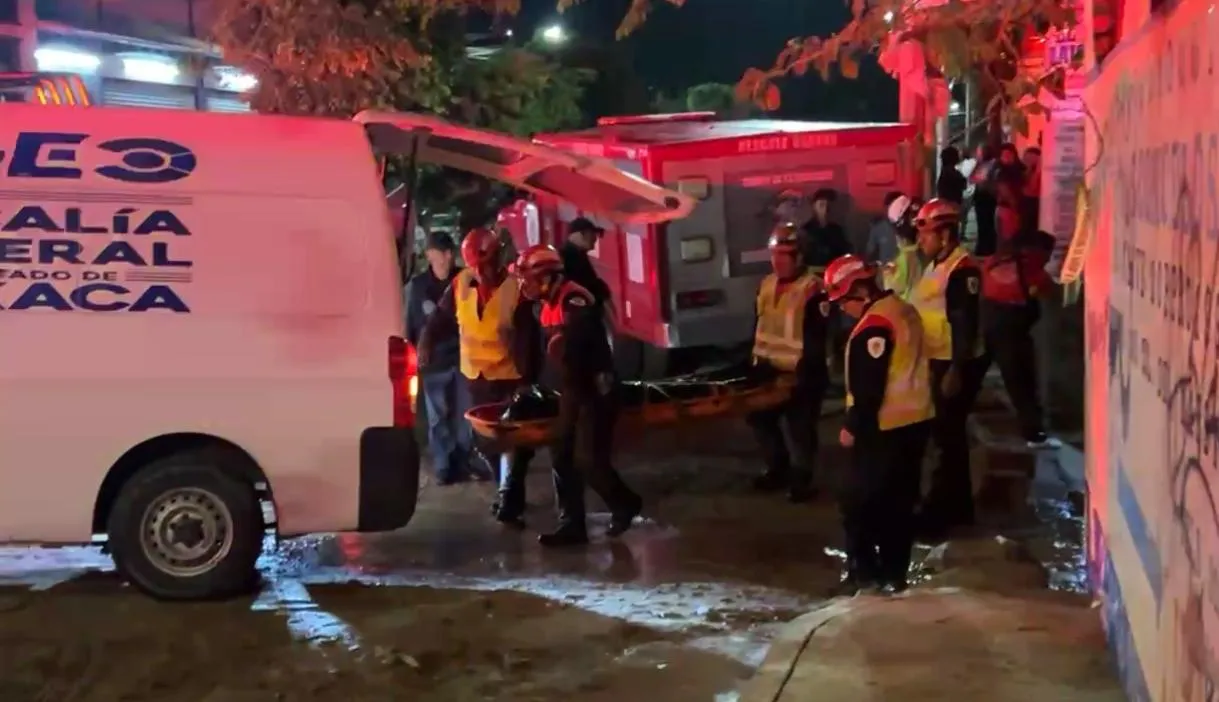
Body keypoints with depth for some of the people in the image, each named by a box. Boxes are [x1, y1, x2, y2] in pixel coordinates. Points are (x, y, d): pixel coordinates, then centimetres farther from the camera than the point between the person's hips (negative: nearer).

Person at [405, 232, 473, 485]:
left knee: (464, 415, 6)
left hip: (462, 357, 1)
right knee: (438, 417, 4)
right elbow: (411, 324, 3)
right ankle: (443, 468, 11)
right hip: (433, 361, -1)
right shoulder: (417, 286, -1)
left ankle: (462, 464, 18)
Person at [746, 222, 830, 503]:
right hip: (771, 369, 8)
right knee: (760, 417, 16)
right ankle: (779, 468, 33)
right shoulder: (766, 284, 8)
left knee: (800, 428, 2)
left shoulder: (813, 288, -17)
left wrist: (805, 371, -19)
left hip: (802, 374, -8)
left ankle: (801, 479, 20)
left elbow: (816, 337, -18)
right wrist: (757, 358, 15)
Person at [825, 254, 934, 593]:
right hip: (916, 419, 9)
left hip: (885, 428, -9)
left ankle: (864, 570, 5)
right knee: (899, 501, 14)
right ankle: (894, 572, 20)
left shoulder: (873, 326, -20)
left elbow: (868, 387, -22)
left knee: (857, 499, 2)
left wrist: (853, 427, -12)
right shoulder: (903, 310, 10)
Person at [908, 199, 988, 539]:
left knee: (947, 437, -4)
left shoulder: (962, 269, -19)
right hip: (938, 363, 10)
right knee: (948, 435, 17)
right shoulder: (937, 265, 12)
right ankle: (958, 506, 28)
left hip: (956, 366, -10)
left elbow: (965, 325, -23)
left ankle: (936, 513, 1)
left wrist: (956, 371, -25)